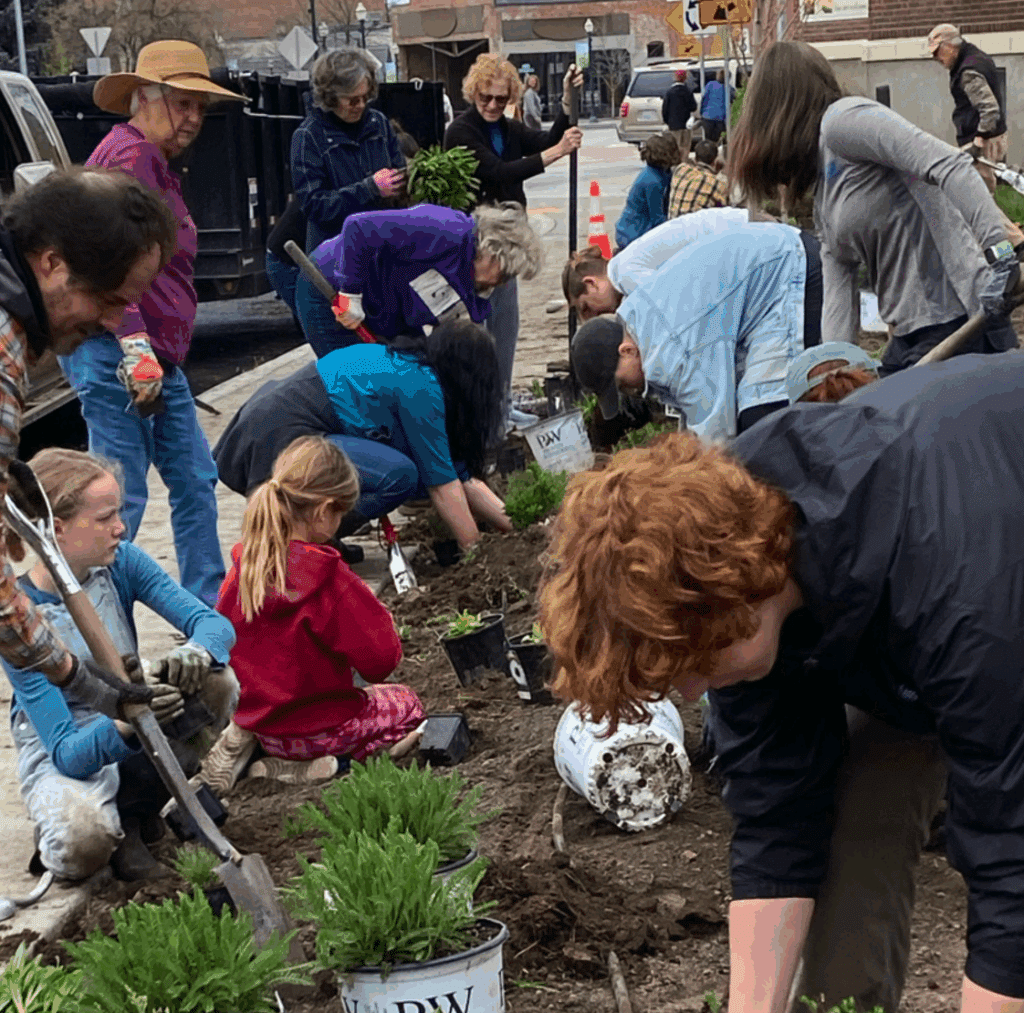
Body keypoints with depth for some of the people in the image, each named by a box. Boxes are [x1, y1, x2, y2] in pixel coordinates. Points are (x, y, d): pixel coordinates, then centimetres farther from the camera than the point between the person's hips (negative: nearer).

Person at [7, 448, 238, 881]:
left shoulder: (121, 562, -11)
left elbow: (215, 622, -13)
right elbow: (66, 752, -28)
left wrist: (198, 650, -39)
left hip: (139, 735, 6)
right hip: (66, 752, -5)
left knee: (217, 683, -23)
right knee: (82, 843, -37)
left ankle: (133, 810, -5)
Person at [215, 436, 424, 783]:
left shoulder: (243, 567, -6)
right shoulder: (327, 576, -25)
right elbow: (380, 657, -20)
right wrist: (380, 619, 1)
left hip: (251, 718, 7)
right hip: (312, 727, -7)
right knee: (407, 706, 17)